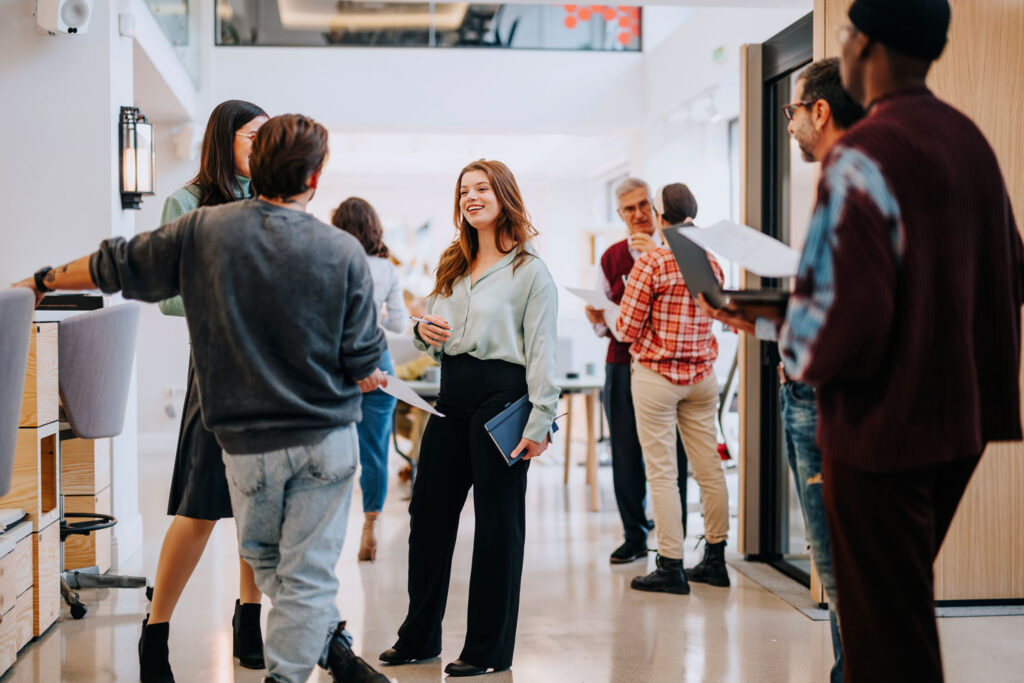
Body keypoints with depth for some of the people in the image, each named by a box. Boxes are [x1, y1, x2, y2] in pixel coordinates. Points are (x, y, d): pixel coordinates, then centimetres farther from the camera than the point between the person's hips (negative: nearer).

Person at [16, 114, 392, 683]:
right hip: (327, 438, -1)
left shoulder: (204, 230, -7)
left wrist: (43, 281, 23)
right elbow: (363, 366, -9)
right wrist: (373, 379, 16)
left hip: (247, 442, 1)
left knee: (265, 557, 23)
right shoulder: (344, 252, -11)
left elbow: (117, 266, 6)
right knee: (308, 571, 8)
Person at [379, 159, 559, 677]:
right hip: (451, 395, 7)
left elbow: (542, 350, -9)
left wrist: (540, 422, -15)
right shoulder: (451, 265, 16)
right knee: (428, 513, 10)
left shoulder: (530, 270, -4)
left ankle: (488, 649, 13)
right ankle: (419, 636, 24)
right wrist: (423, 330, 0)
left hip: (501, 393, -7)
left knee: (497, 522, 2)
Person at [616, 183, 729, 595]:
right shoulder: (711, 264, 4)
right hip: (702, 375, 6)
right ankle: (714, 559, 20)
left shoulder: (651, 263, -13)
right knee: (709, 468, 10)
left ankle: (671, 567, 3)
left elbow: (628, 329, -12)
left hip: (655, 374, -6)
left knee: (662, 473, 0)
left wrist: (608, 318, 9)